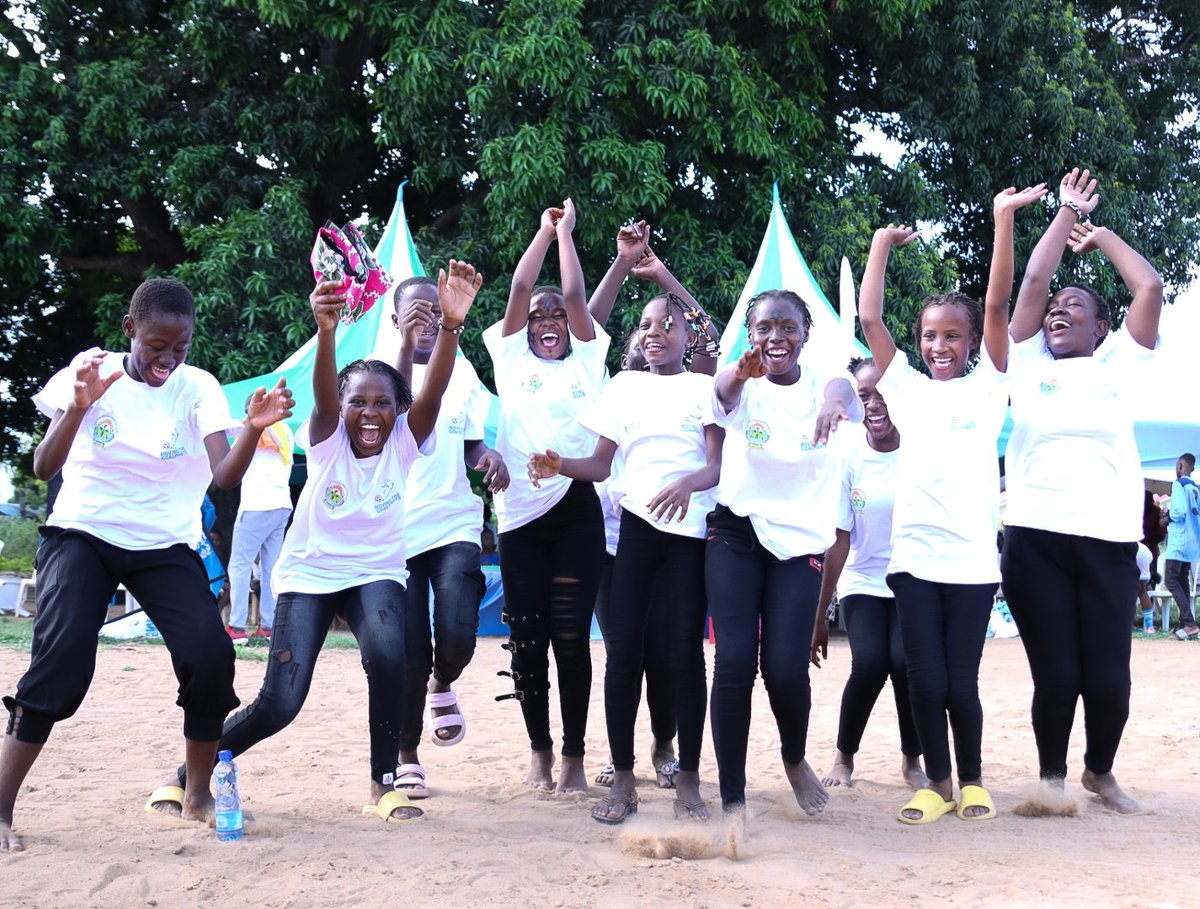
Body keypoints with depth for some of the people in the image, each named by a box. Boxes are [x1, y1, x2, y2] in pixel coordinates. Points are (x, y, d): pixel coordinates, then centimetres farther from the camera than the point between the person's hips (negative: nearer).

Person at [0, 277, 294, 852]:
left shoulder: (198, 388, -2)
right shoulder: (89, 372, -5)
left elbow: (224, 475, -13)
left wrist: (254, 429, -33)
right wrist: (79, 408, -30)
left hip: (166, 545, 2)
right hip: (84, 535, -2)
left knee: (211, 654, -17)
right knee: (61, 659, -21)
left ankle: (199, 794, 4)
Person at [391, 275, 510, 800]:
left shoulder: (463, 372, 10)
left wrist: (490, 456, -7)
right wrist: (407, 342, -35)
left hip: (454, 525, 2)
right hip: (397, 530, -2)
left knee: (457, 634, -17)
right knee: (409, 655, 1)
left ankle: (443, 687, 19)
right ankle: (407, 757, 22)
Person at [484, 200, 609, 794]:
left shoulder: (586, 361, 15)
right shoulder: (511, 359, 16)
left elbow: (575, 296, 6)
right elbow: (519, 290, 7)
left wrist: (567, 233, 15)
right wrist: (545, 231, 15)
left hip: (574, 506, -1)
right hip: (520, 511, 1)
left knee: (571, 637, -1)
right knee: (526, 638, 4)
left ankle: (574, 758, 8)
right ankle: (540, 752, 17)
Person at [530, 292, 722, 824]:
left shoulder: (703, 388, 8)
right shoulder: (624, 385, 15)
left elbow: (718, 464, -4)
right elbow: (602, 464, 10)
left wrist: (687, 482, -26)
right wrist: (560, 466, -10)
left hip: (688, 526, -2)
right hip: (633, 523, 2)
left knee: (684, 651, -4)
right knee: (623, 648, -5)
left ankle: (688, 780, 6)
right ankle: (622, 779, 4)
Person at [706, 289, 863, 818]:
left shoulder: (821, 386, 0)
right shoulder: (743, 386, -1)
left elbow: (844, 387, -26)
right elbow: (723, 393, -27)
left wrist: (836, 397, -52)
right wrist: (741, 372, -53)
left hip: (799, 541, 0)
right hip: (736, 533, 0)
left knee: (785, 668, -11)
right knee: (735, 661, -13)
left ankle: (795, 757, 22)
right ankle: (732, 799, -3)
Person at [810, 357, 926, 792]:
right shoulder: (849, 460, -5)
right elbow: (839, 542, -3)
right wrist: (820, 617, -2)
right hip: (862, 585, 1)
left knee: (906, 662, -22)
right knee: (869, 663, -20)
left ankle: (912, 760, 6)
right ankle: (844, 756, 7)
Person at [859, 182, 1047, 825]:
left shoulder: (985, 386, 9)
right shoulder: (907, 389, 13)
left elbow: (997, 305, 0)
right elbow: (868, 318, 7)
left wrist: (1004, 219, -4)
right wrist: (882, 243, 11)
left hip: (971, 557, -1)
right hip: (913, 555, 1)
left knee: (961, 682, 1)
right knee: (925, 682, -1)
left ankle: (972, 781, 22)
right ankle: (938, 783, 18)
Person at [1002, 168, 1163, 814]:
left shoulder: (1120, 365, 12)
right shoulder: (1031, 365, 12)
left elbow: (1150, 287, 4)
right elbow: (1033, 281, 7)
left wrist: (1101, 237, 16)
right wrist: (1068, 215, 14)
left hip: (1109, 541, 0)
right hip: (1035, 538, 0)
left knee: (1108, 677, -2)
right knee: (1056, 675, -2)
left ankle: (1100, 771, 25)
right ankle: (1052, 777, 19)